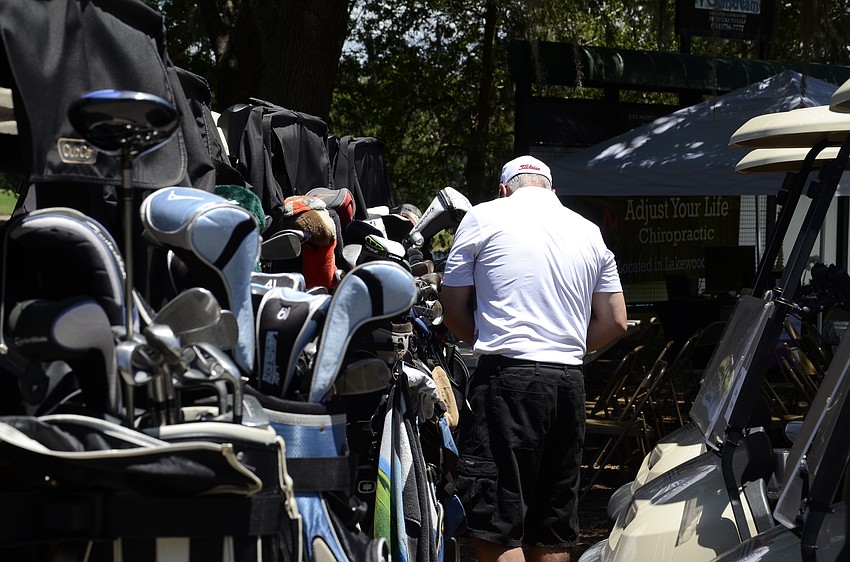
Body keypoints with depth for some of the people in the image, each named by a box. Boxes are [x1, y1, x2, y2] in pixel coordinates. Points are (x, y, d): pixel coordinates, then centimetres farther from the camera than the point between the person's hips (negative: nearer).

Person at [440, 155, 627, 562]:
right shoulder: (589, 232, 17)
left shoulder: (484, 217, 4)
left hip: (508, 376, -5)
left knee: (495, 527, -7)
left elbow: (452, 308, 5)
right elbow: (615, 322, 15)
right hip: (570, 379, 5)